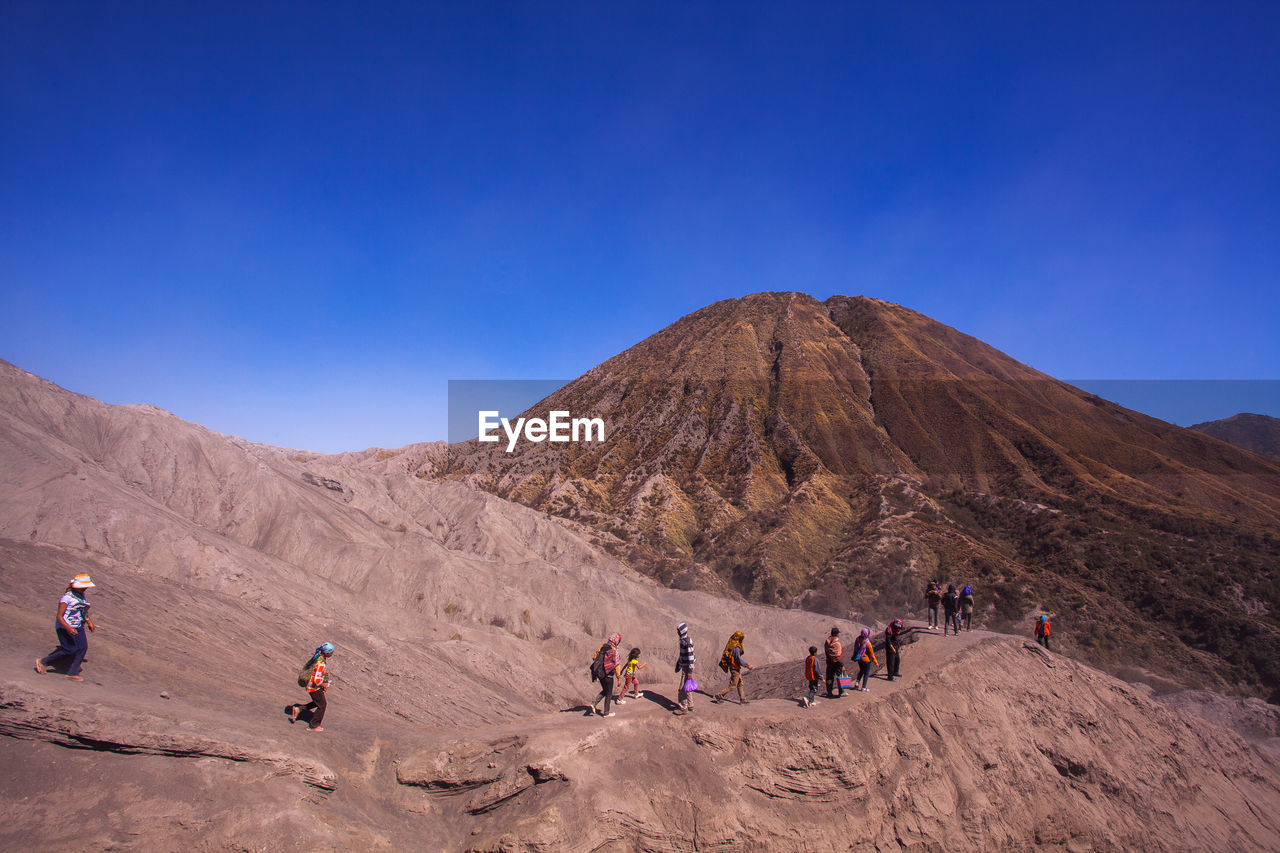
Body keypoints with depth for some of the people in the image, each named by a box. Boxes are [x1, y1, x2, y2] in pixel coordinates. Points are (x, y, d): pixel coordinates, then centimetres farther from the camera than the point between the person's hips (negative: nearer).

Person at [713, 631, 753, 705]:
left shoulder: (730, 645, 5)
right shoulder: (736, 647, -23)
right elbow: (739, 659, -26)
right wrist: (747, 665, -18)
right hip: (735, 668, -9)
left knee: (740, 684, 17)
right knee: (732, 686, 0)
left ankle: (742, 699, 24)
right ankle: (719, 695, 3)